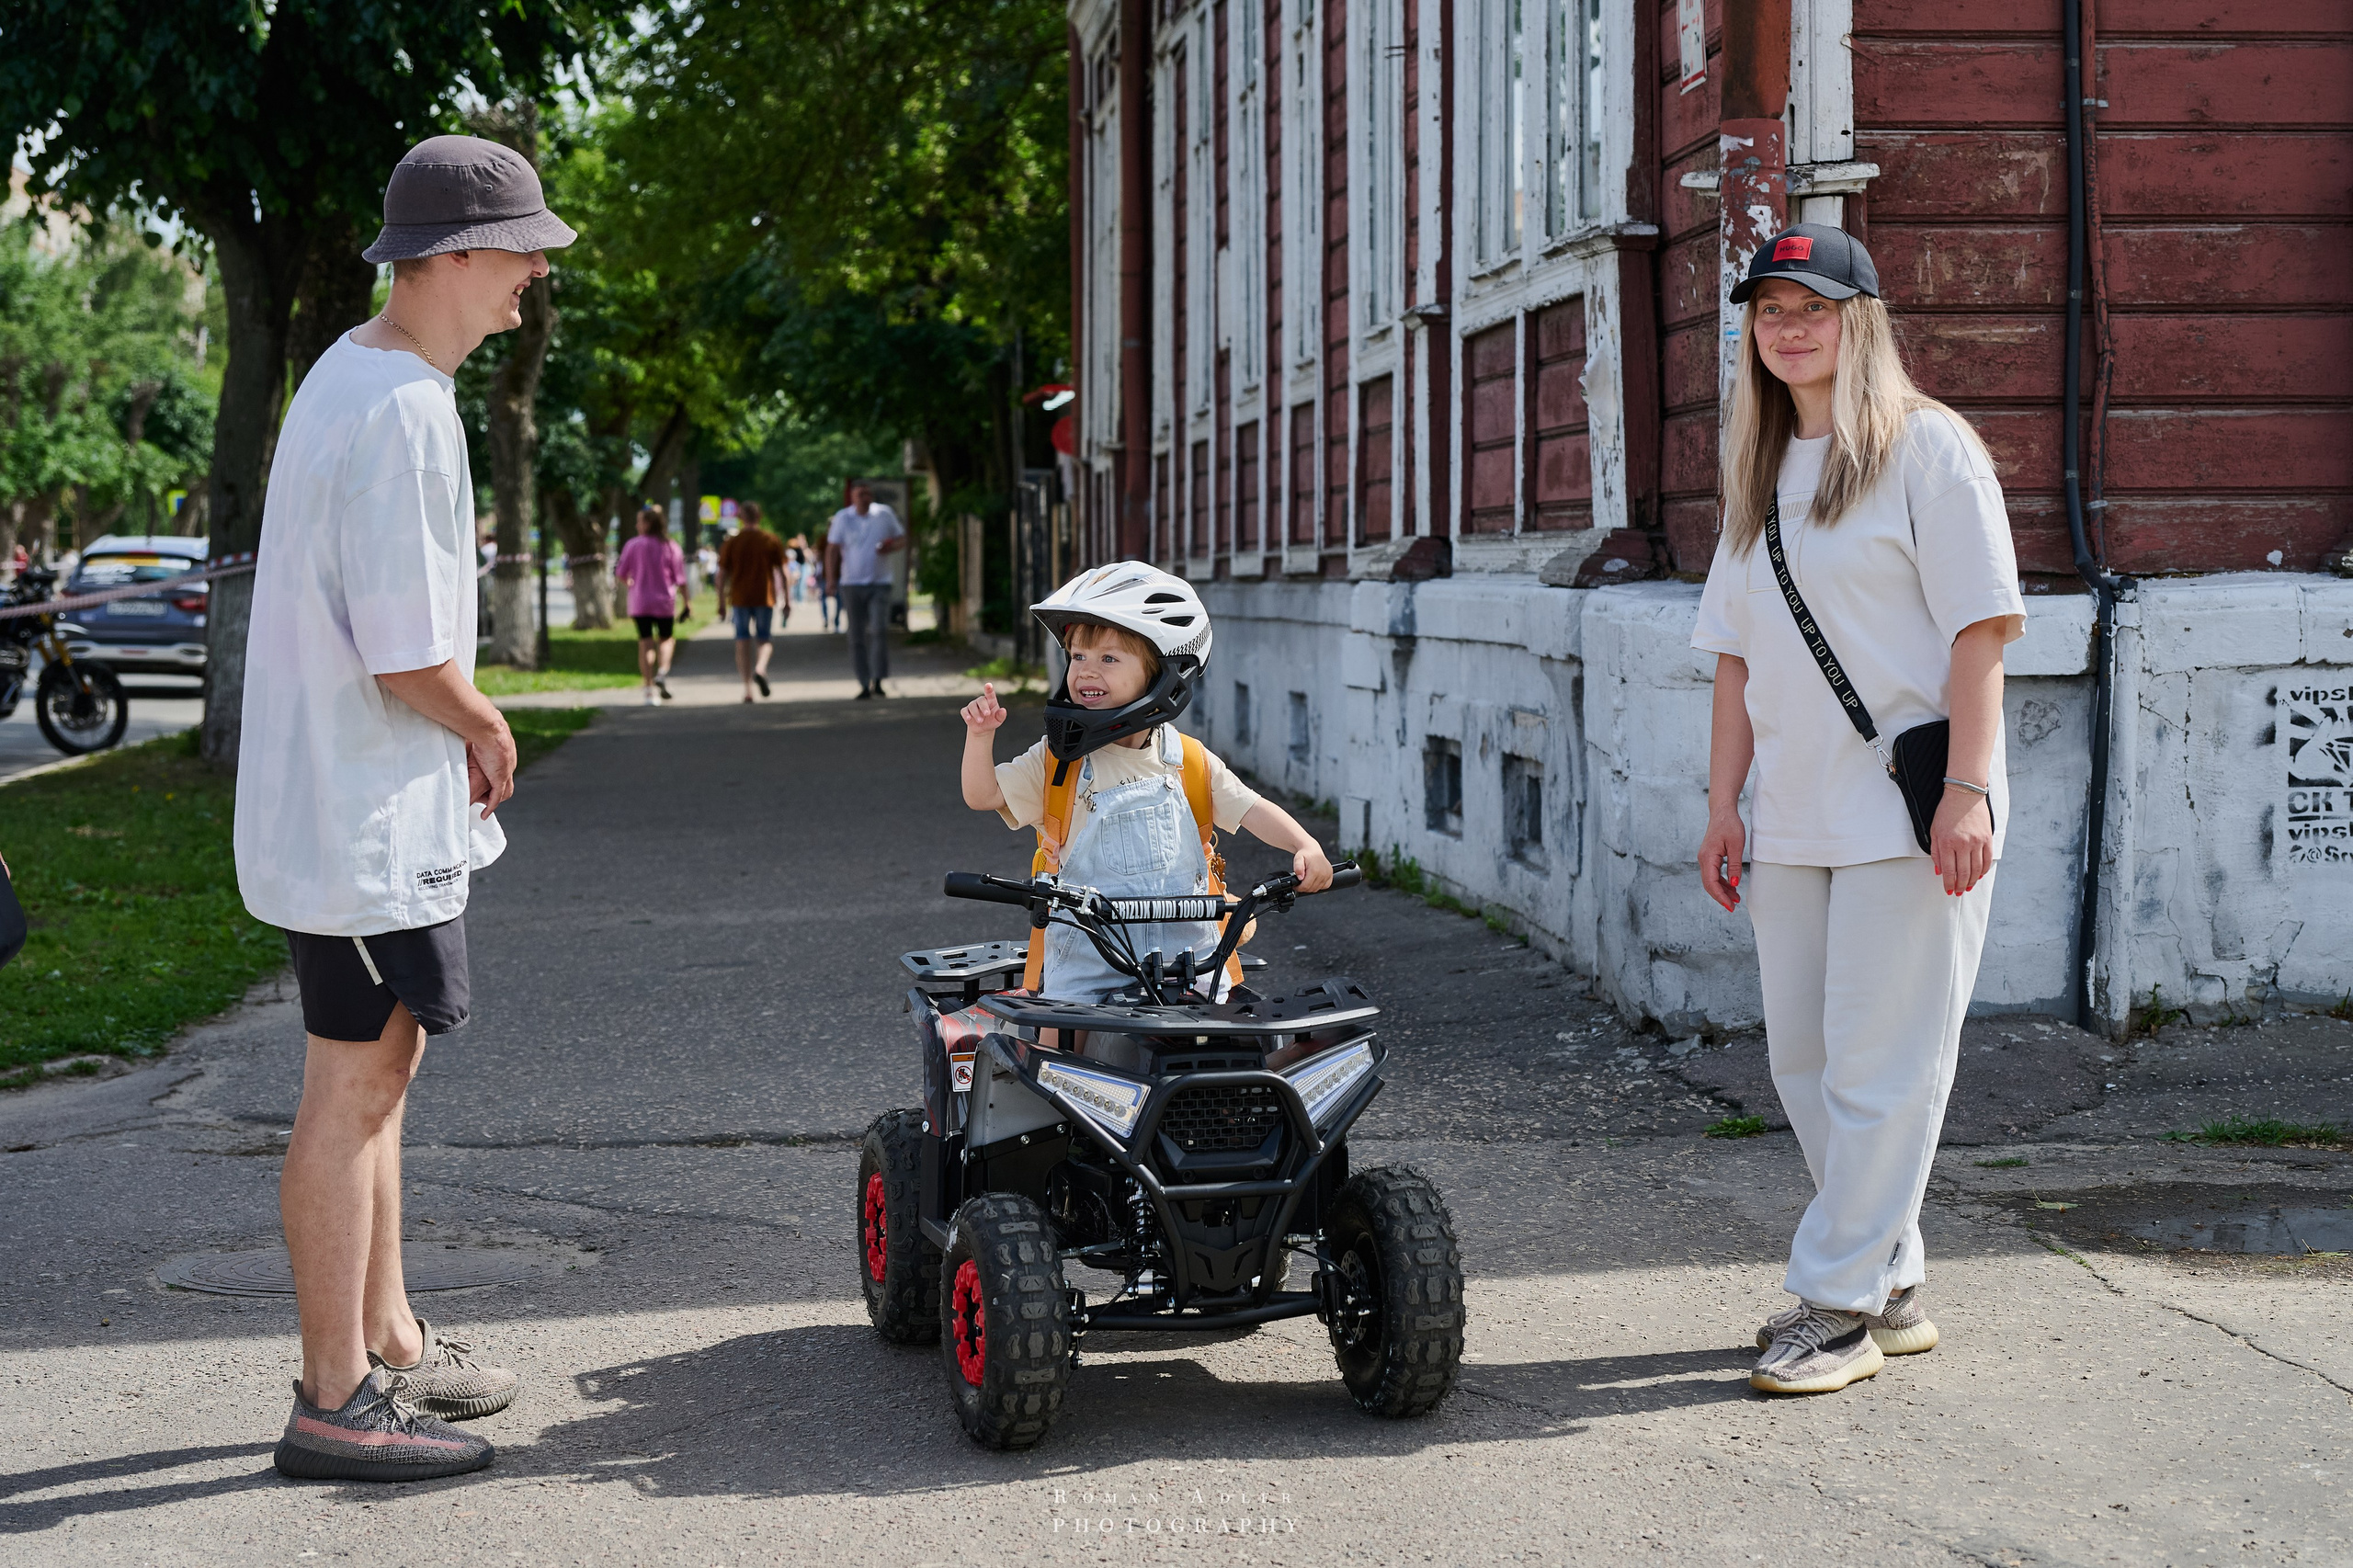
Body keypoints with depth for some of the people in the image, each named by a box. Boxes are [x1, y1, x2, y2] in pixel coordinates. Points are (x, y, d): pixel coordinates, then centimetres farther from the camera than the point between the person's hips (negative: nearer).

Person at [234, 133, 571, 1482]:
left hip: (344, 803, 11)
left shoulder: (351, 377, 11)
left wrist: (458, 737, 11)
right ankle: (337, 1401, 4)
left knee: (378, 1075, 18)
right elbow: (411, 665, -24)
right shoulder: (404, 412, -22)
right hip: (370, 818, -11)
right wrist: (490, 732, -5)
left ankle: (390, 1344, 30)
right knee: (356, 1089, -4)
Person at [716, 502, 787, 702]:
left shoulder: (732, 541, 2)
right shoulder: (771, 540, 1)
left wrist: (721, 602, 8)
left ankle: (747, 689, -2)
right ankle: (760, 669, -19)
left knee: (743, 640, 5)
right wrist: (787, 601, 5)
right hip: (765, 598, 0)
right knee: (763, 639, 11)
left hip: (740, 598, 0)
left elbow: (722, 574, 1)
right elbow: (782, 572, 0)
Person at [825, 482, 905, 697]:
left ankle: (877, 681, -12)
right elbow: (832, 550, 2)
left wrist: (891, 547, -9)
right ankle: (864, 685, 6)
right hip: (851, 583, 0)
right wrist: (831, 581, -7)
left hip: (880, 583, 0)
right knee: (856, 637, 1)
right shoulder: (842, 518, 2)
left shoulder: (885, 514, 5)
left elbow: (902, 538, 15)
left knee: (879, 630, -14)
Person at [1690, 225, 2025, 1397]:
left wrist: (1965, 791, -17)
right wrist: (1724, 803, 13)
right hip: (1797, 818, 8)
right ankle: (1891, 1287, 21)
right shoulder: (1761, 473, 16)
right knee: (1802, 1056, 9)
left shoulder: (1925, 447, -5)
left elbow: (1983, 623, -10)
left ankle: (1837, 1305, 1)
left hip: (1909, 811, -7)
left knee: (1880, 1063, -5)